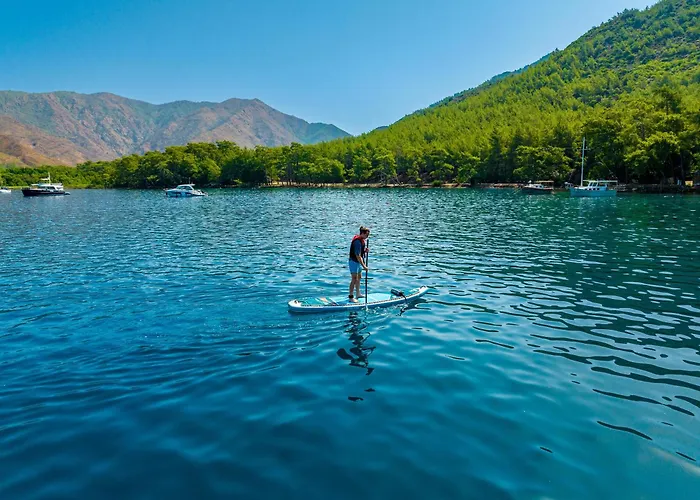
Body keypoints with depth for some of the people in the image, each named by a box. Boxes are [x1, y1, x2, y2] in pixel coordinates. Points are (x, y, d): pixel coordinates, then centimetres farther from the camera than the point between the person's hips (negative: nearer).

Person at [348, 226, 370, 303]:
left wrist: (366, 250, -3)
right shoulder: (357, 242, -25)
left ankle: (358, 294, 32)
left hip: (358, 262, 10)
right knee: (354, 279, -9)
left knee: (359, 278, 19)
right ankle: (350, 297, -3)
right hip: (353, 262, -10)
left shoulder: (363, 240, 6)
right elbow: (358, 255, -28)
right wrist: (363, 266, -27)